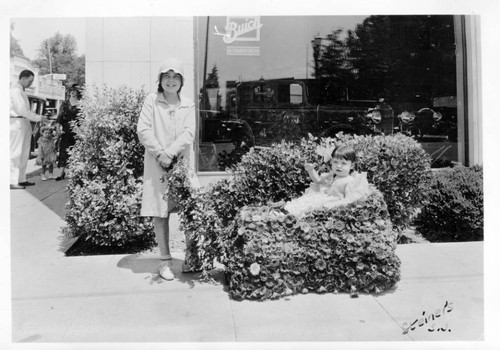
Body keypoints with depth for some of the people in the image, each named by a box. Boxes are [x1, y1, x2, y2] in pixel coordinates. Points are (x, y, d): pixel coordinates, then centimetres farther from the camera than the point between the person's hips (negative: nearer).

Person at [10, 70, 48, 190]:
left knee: (24, 153, 11)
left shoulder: (21, 91, 20)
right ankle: (12, 182, -7)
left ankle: (21, 179, 16)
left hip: (24, 123, 10)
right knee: (15, 153, -9)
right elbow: (22, 110, -18)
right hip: (17, 122, -10)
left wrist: (38, 117, 11)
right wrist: (38, 118, -13)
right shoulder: (15, 90, -11)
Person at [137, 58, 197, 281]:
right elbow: (143, 130, -3)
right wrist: (159, 153, -14)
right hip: (156, 165, -1)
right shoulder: (151, 100, 5)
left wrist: (169, 153, -15)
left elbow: (189, 133, -3)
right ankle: (165, 261, 13)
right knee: (160, 213, 2)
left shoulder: (188, 105, 9)